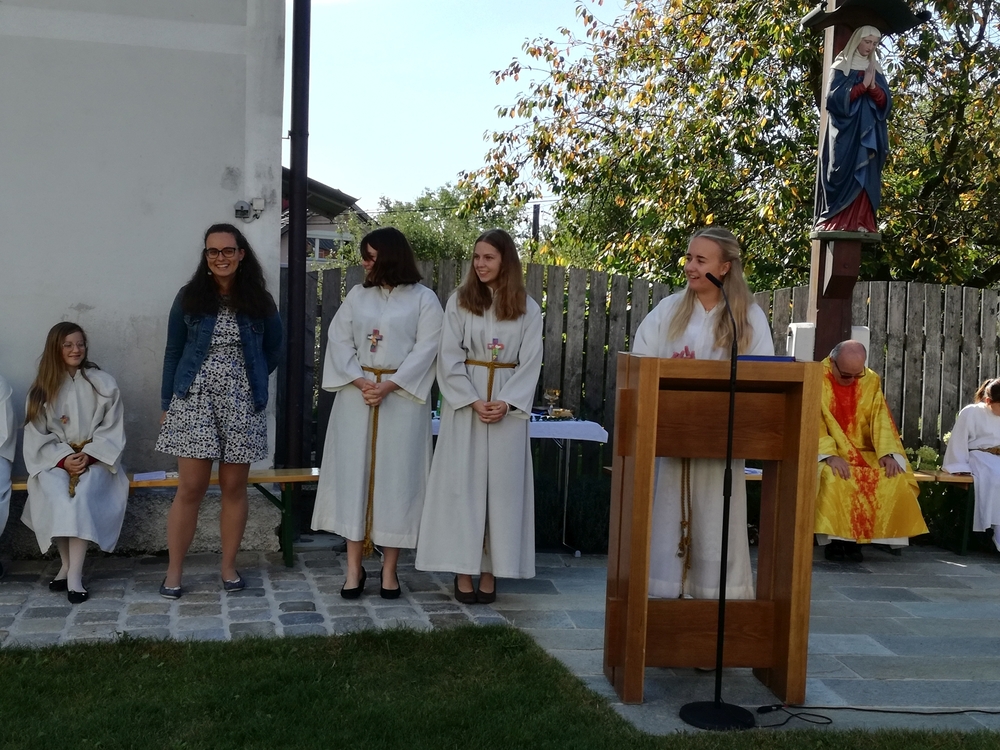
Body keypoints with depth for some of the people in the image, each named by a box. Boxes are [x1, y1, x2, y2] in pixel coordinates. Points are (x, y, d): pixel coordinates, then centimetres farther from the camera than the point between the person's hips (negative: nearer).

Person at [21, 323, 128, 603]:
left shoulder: (103, 384, 4)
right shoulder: (41, 387, 8)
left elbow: (112, 429, 1)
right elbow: (37, 435, 4)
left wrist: (88, 455, -14)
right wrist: (62, 459, -12)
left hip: (95, 457, -1)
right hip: (55, 460, 1)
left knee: (82, 495, -31)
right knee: (57, 495, -30)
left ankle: (74, 572, -32)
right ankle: (67, 565, -18)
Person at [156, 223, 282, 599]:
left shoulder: (259, 301, 4)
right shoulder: (189, 298, 2)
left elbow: (274, 349, 16)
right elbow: (173, 352, 5)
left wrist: (251, 380, 7)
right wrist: (166, 404, 3)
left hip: (241, 405, 1)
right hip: (194, 402, -1)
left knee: (234, 488, 6)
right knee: (190, 488, -2)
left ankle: (229, 567, 19)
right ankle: (174, 572, 8)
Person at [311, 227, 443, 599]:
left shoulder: (424, 299, 0)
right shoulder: (357, 296, 11)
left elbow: (425, 350, -7)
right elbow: (339, 341, 4)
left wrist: (388, 386, -16)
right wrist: (360, 382, -11)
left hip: (403, 398, -3)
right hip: (356, 396, 3)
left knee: (396, 477, 1)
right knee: (353, 474, 2)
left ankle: (389, 568, 11)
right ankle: (354, 567, 10)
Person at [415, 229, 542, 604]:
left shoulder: (527, 308, 5)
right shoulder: (459, 301, 3)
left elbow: (530, 362, 2)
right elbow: (449, 357, -2)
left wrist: (506, 402, -12)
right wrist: (474, 401, -12)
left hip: (509, 406, 1)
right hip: (464, 402, -1)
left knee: (502, 484, 1)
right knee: (462, 481, -1)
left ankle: (490, 570, 8)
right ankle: (463, 569, 4)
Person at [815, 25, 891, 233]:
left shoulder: (876, 69, 15)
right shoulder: (841, 67, 2)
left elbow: (885, 102, 8)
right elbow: (835, 97, -11)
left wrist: (873, 86, -10)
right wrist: (862, 85, -12)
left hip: (869, 134, 5)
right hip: (846, 132, -5)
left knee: (865, 178, -2)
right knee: (845, 175, -10)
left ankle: (860, 223, -5)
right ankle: (837, 223, -11)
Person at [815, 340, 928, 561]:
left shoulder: (871, 381, 5)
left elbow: (881, 419, 0)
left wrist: (887, 453, -17)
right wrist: (830, 455, -29)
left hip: (863, 452, 4)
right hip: (824, 452, -4)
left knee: (895, 479, -21)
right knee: (832, 478, -37)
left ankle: (855, 539, -12)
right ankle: (833, 540, -20)